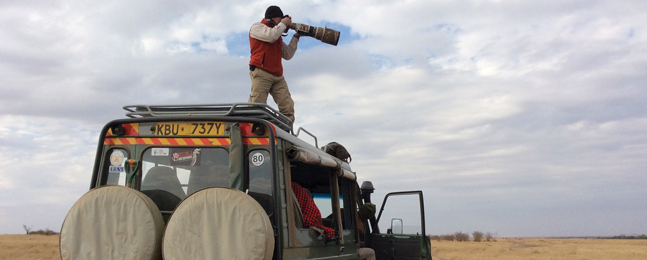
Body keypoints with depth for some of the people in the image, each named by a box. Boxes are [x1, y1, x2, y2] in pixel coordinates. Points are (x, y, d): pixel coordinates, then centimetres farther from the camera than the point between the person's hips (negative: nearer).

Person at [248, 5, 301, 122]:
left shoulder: (278, 34, 28)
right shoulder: (257, 27, 8)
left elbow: (287, 55, 22)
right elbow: (271, 36, -14)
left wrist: (296, 37, 16)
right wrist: (283, 23, 1)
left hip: (278, 76, 7)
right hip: (261, 73, -7)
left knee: (288, 107, -7)